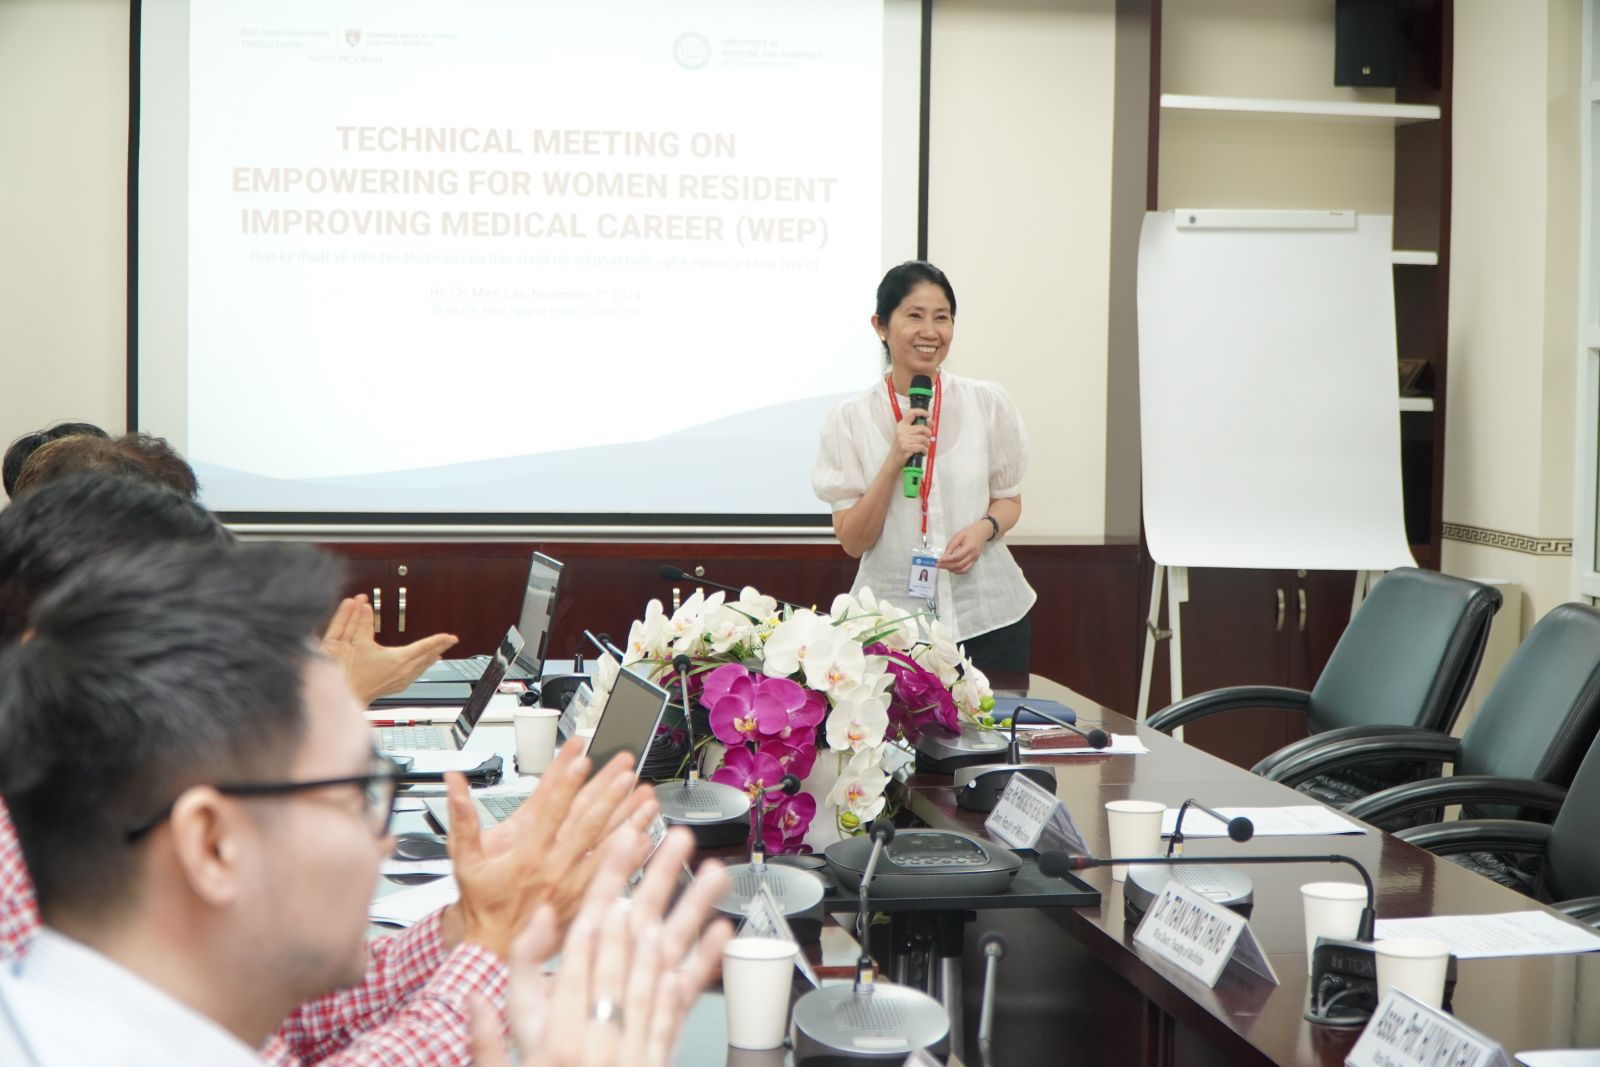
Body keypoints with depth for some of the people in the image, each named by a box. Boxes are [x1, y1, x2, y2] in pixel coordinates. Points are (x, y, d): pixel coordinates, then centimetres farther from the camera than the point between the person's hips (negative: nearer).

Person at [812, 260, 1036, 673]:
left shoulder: (988, 403, 1)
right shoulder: (850, 420, -2)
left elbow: (1009, 499, 12)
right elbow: (853, 542, -3)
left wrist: (984, 528, -10)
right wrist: (893, 463, -15)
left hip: (988, 617, 1)